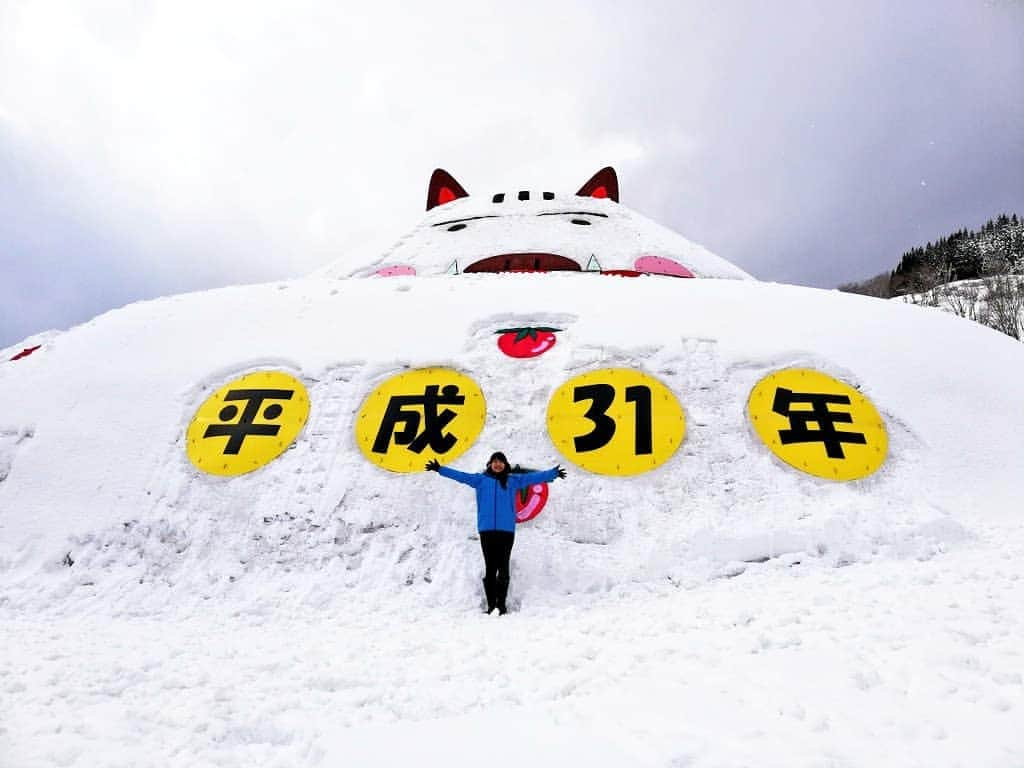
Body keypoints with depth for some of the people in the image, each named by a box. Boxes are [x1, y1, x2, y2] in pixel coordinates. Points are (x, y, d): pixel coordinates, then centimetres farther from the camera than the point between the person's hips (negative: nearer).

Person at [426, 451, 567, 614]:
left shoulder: (513, 480, 9)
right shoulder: (481, 479, 9)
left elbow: (532, 477, 4)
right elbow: (461, 475, 6)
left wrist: (553, 473, -4)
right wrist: (440, 469, 2)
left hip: (506, 530, 0)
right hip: (486, 530, 0)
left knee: (503, 567, 0)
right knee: (490, 568, 4)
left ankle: (501, 604, 11)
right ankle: (491, 604, 12)